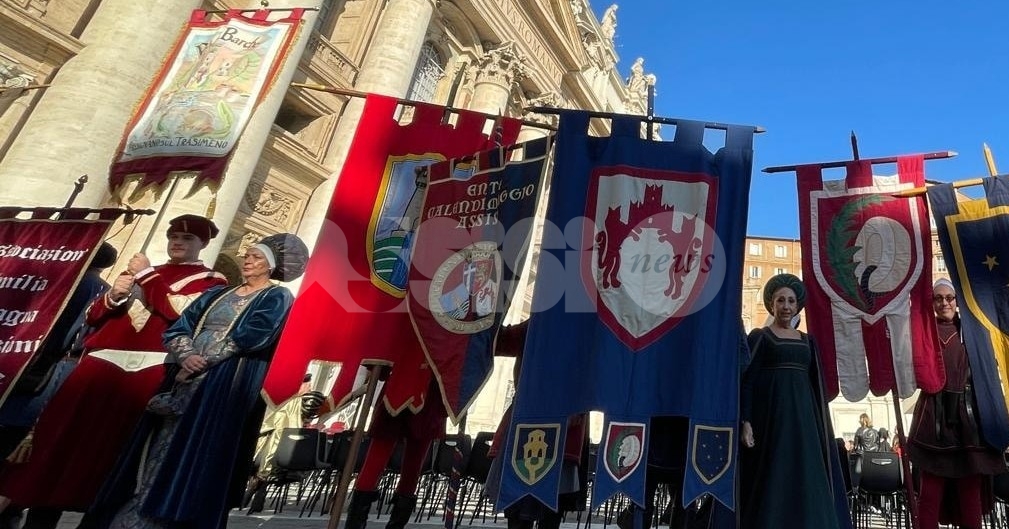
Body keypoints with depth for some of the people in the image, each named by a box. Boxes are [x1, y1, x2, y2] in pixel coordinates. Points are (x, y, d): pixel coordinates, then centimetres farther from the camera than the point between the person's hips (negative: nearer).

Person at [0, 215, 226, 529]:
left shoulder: (211, 280, 7)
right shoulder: (139, 271, 25)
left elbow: (181, 310, -13)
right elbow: (93, 316, 22)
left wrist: (147, 276, -5)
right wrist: (112, 296, 1)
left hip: (150, 371, -5)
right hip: (104, 361, 5)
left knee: (110, 448, -5)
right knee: (62, 435, 1)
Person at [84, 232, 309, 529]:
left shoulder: (276, 298, 1)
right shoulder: (217, 294, 20)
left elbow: (248, 339, -13)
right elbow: (176, 330, 11)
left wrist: (203, 359, -8)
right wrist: (187, 355, -9)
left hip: (227, 389, -6)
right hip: (188, 381, 6)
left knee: (194, 461, -6)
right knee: (160, 457, 6)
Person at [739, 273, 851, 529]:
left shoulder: (807, 341, 14)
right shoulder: (758, 337, -1)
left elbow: (816, 386, 16)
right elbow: (746, 381, -7)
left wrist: (821, 426, 10)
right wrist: (745, 422, -16)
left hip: (803, 419, 5)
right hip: (770, 417, -5)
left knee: (806, 484, 5)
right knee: (771, 482, -4)